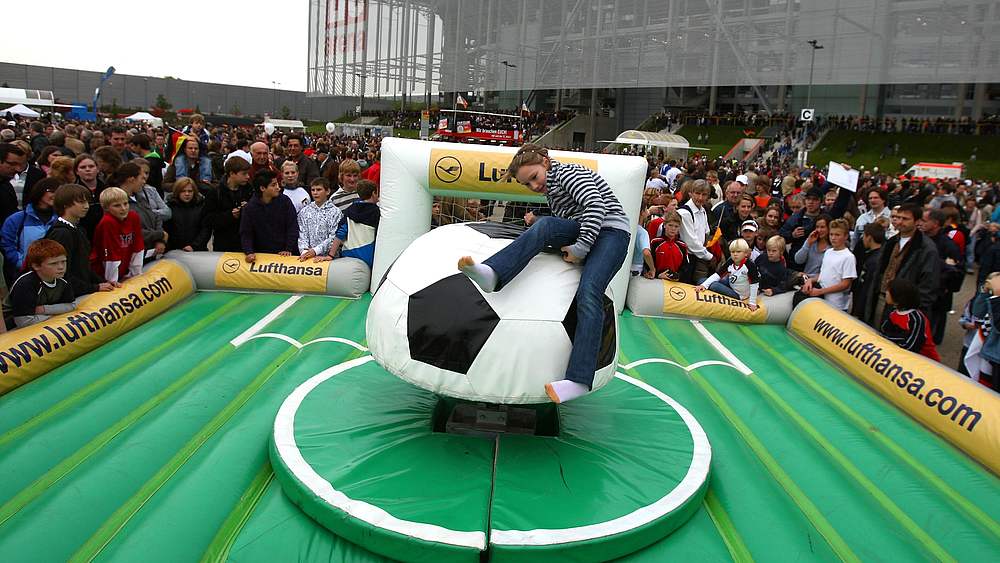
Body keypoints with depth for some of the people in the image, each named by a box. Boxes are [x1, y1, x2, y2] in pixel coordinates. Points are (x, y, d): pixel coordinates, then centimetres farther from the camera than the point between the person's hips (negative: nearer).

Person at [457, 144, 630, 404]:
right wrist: (539, 230, 11)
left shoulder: (567, 173, -5)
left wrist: (580, 247, -21)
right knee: (544, 225, -21)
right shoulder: (551, 189, 22)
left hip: (611, 232, -7)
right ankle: (492, 273, -44)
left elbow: (596, 205, -19)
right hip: (583, 233, 7)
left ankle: (579, 380, -37)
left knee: (588, 292, -28)